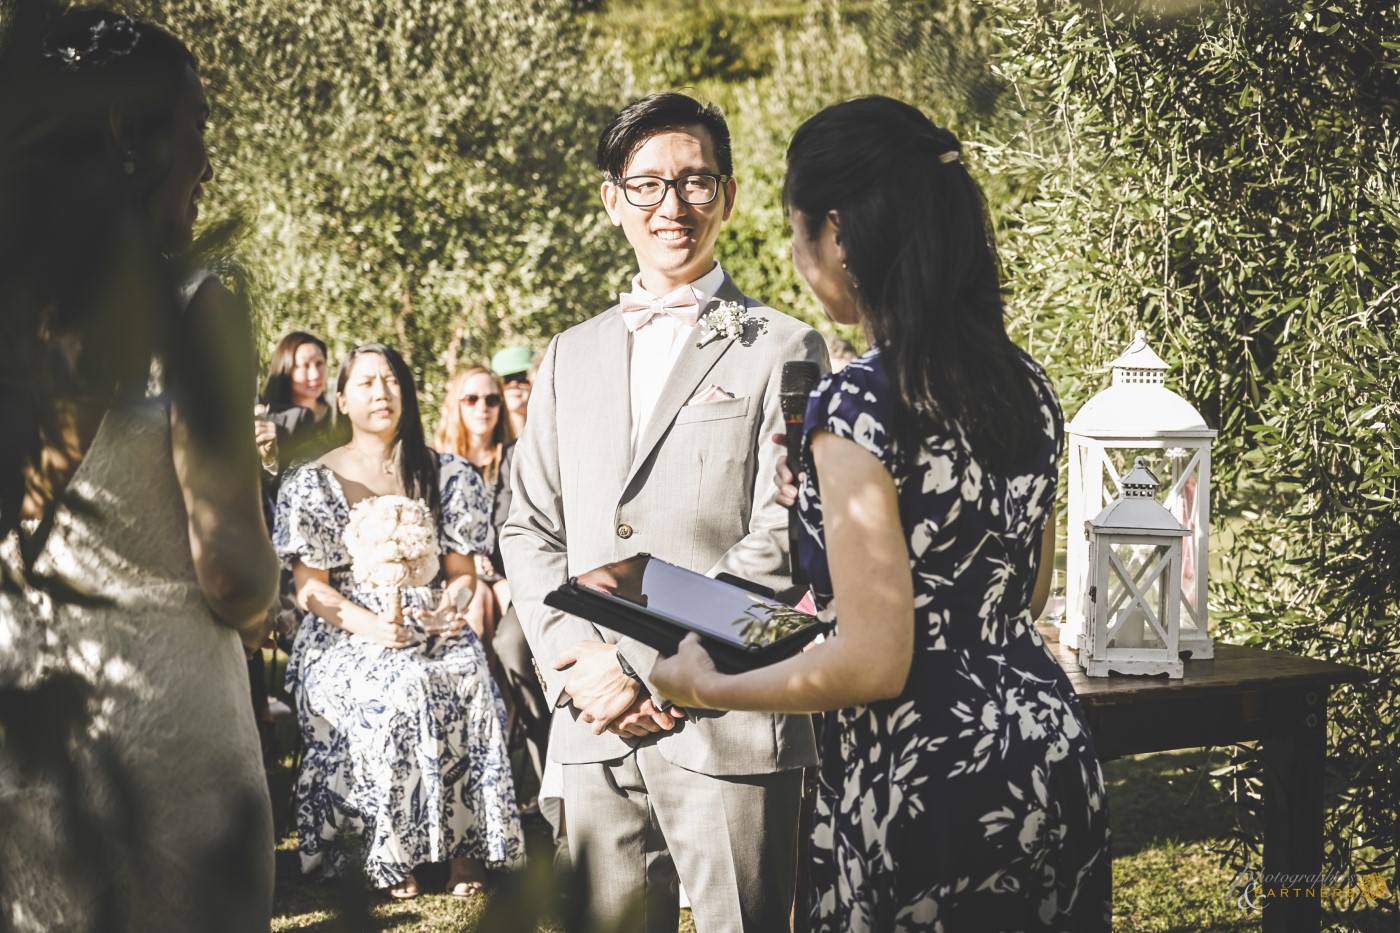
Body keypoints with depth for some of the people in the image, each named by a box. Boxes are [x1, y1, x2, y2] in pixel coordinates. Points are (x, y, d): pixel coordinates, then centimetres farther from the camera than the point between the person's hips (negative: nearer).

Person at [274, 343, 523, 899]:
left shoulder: (445, 475, 12)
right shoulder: (312, 483, 6)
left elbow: (462, 570, 12)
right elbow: (310, 588, -2)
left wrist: (449, 607, -13)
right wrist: (369, 625, -20)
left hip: (432, 632, 2)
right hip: (344, 640, -2)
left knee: (467, 682, -32)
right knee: (394, 690, -35)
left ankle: (465, 845, -25)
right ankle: (388, 854, -26)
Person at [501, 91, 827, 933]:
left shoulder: (783, 350, 0)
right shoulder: (571, 358, 17)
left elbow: (780, 545, -8)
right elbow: (530, 531, 14)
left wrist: (646, 669, -12)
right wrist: (579, 662, -3)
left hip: (727, 724, -4)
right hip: (593, 727, 5)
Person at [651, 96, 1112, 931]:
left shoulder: (858, 403, -18)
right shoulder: (1024, 382, 5)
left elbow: (874, 665, -20)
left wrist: (708, 688, -5)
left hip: (926, 788, -8)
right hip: (1050, 750, 8)